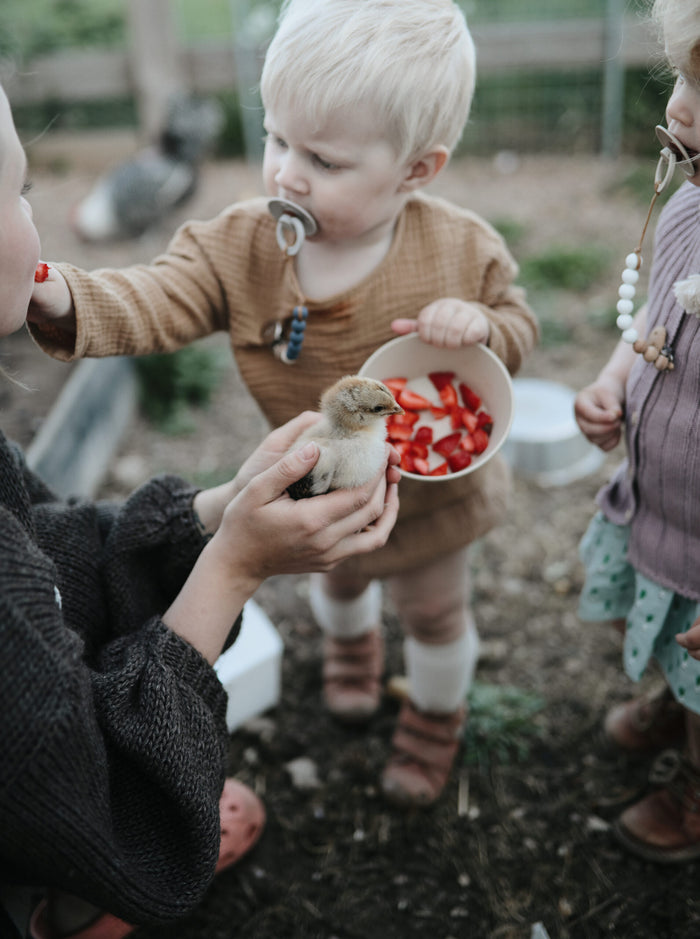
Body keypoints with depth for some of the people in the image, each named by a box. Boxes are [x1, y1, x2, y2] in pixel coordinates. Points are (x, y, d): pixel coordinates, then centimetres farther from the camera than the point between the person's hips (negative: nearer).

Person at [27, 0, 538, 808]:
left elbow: (518, 325, -9)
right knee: (337, 580, 34)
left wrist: (478, 327, -32)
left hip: (433, 488, -2)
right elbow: (149, 305, -32)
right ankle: (350, 641, 72)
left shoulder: (463, 249, -23)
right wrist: (55, 295, -51)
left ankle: (437, 711, 57)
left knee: (434, 614, 23)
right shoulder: (240, 246, -23)